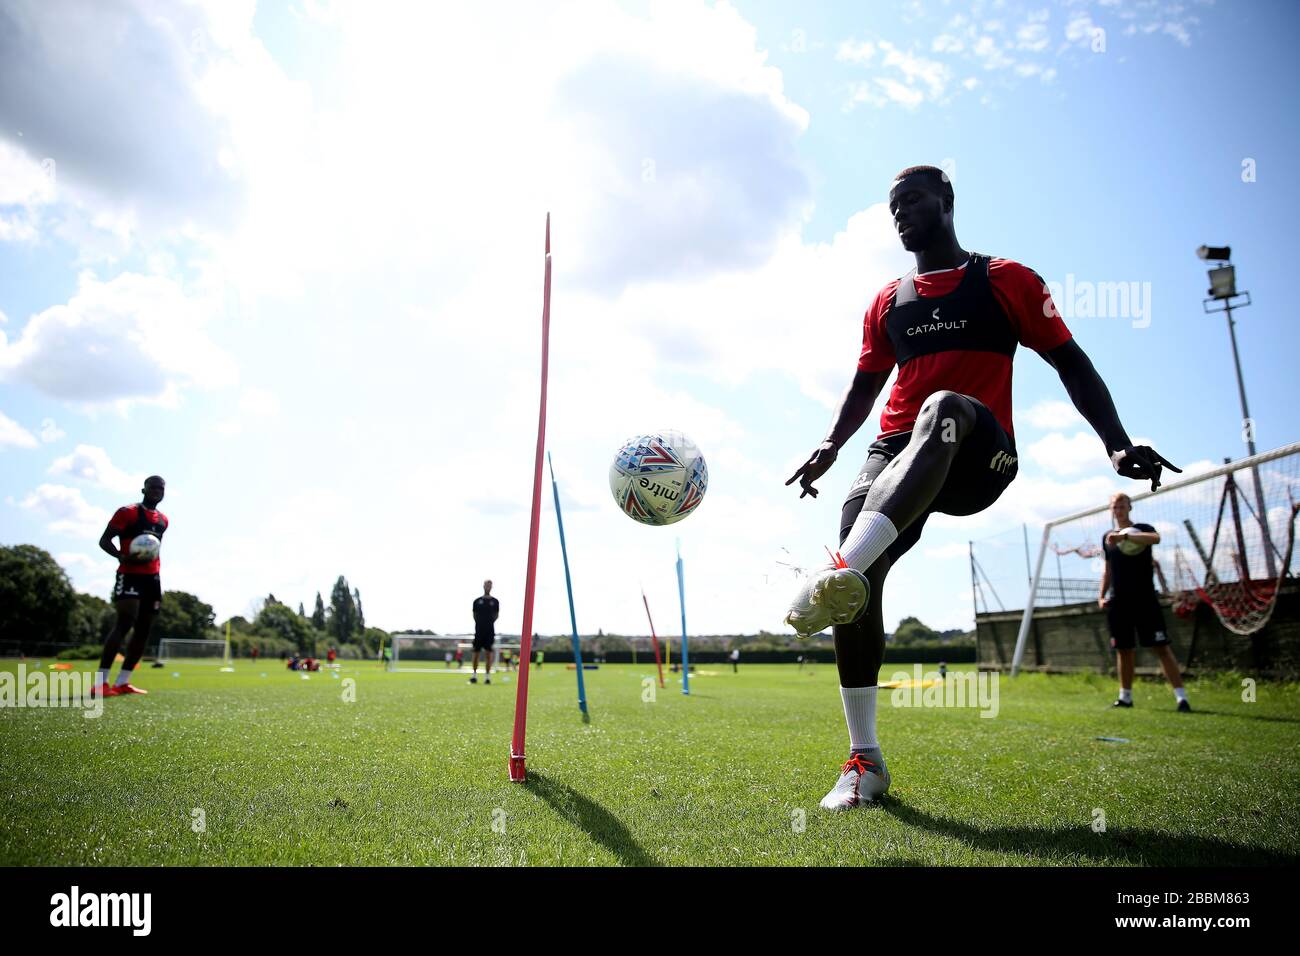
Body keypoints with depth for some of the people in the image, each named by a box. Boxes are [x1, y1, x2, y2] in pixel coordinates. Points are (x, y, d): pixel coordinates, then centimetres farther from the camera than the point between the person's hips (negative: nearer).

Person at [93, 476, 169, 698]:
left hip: (152, 577, 8)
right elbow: (104, 540, -7)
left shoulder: (163, 520, 17)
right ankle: (100, 683, -19)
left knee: (143, 630, 6)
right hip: (130, 575, -8)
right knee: (124, 624, -19)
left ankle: (122, 683, 12)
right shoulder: (127, 512, -5)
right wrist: (122, 556, -26)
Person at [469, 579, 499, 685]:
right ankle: (474, 675, 12)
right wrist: (479, 622, -3)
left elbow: (496, 615, 11)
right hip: (479, 629, 0)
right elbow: (475, 614, 11)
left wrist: (491, 621, -3)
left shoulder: (494, 601, 8)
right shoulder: (477, 601, 9)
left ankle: (487, 676, 2)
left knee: (488, 653, -2)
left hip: (490, 630, 0)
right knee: (476, 652, 2)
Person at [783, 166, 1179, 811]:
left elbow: (1070, 363, 7)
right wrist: (830, 444, 7)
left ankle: (841, 570, -58)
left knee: (943, 409, -40)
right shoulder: (887, 303, 23)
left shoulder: (1005, 280, 11)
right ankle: (864, 760, -13)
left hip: (978, 455, -4)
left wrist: (1117, 444, -7)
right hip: (897, 452, 4)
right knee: (860, 573, -21)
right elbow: (864, 387, 26)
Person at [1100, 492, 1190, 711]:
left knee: (1161, 647, -9)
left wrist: (1124, 535, -40)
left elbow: (1156, 538, -27)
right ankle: (1125, 696, 18)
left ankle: (1181, 697, -8)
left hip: (1145, 600, -4)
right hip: (1118, 602, 4)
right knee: (1124, 650, 9)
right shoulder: (1108, 537, 13)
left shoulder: (1142, 529, -1)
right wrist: (1101, 595, 10)